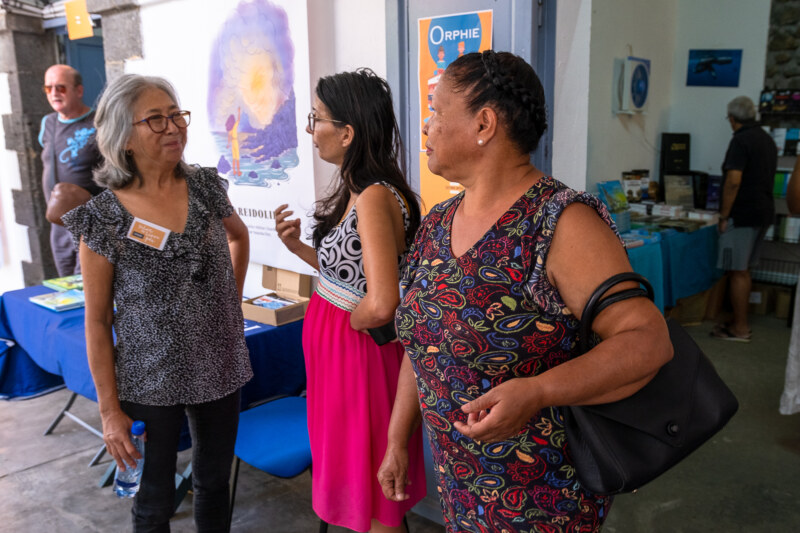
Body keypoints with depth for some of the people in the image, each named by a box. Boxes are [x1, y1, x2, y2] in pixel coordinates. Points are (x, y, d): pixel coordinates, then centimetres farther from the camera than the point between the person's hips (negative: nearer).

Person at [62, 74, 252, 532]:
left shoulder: (205, 188, -3)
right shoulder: (103, 218, -13)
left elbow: (240, 235, 19)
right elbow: (97, 321, -8)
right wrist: (110, 410, -8)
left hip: (220, 368, 3)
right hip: (152, 381, -3)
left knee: (215, 480, 19)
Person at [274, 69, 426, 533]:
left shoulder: (375, 198, -24)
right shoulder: (355, 190, 6)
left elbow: (380, 306, -33)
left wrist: (350, 322, -14)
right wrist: (297, 247, 2)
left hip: (362, 352, -9)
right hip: (337, 348, 9)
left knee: (372, 496, 11)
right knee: (350, 474, 25)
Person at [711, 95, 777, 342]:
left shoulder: (741, 140, -14)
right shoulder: (768, 139, 15)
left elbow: (733, 181, -21)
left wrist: (724, 216, -15)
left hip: (743, 214, -9)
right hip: (764, 211, 9)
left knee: (737, 272, -3)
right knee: (744, 270, 16)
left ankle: (739, 329, 2)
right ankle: (741, 321, 23)